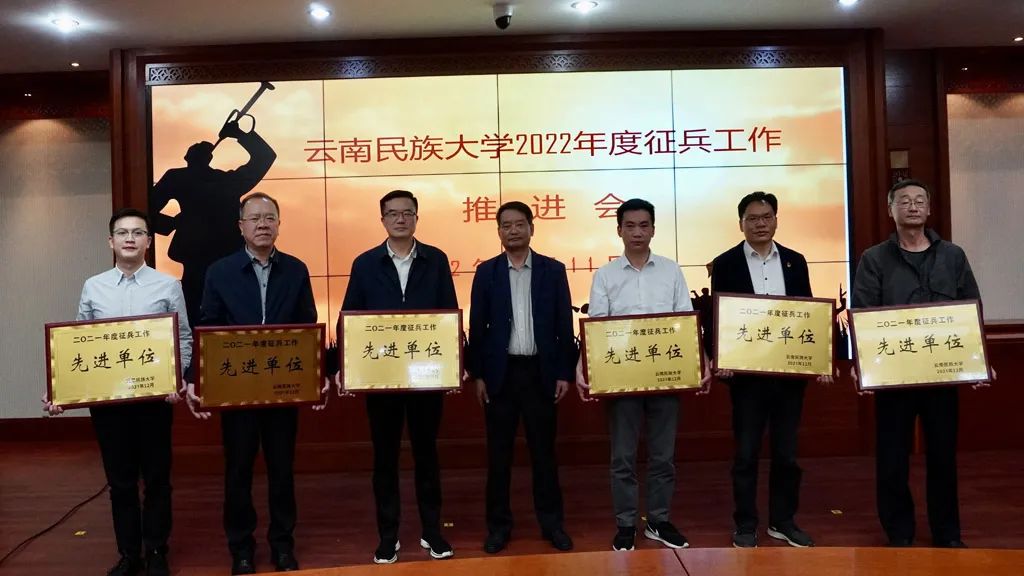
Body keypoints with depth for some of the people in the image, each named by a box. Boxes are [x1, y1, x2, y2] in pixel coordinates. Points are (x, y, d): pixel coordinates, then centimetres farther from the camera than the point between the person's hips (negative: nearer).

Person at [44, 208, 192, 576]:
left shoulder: (168, 286, 0)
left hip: (155, 395, -2)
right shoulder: (93, 288, 5)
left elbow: (183, 339, 0)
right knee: (120, 480, 11)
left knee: (157, 478, 7)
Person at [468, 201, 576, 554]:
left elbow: (564, 324, 2)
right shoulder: (486, 272, 3)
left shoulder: (553, 270, 2)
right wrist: (477, 374, -2)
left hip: (541, 372, 0)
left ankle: (552, 523, 21)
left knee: (544, 451, 8)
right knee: (498, 453, 7)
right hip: (500, 372, 0)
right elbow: (477, 326, 3)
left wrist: (565, 372, -3)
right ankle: (499, 525, 19)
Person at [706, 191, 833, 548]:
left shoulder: (795, 261, 8)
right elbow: (715, 318, -2)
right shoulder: (725, 264, -1)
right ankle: (745, 526, 17)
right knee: (746, 454, 6)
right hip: (746, 372, -3)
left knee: (787, 453, 11)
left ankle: (783, 522, 26)